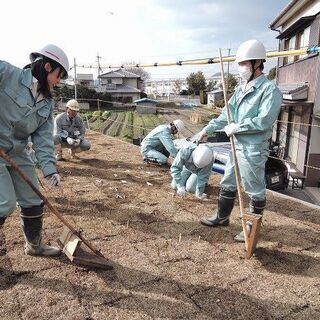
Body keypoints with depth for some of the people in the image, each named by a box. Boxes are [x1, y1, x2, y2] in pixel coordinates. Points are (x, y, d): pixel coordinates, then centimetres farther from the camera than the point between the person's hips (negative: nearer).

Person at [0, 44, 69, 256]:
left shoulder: (47, 103, 2)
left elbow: (44, 137, -4)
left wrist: (49, 168, -16)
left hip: (18, 153, 7)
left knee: (33, 201, 10)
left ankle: (34, 245, 32)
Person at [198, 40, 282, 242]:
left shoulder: (270, 90, -14)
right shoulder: (241, 89, 11)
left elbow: (264, 121, -23)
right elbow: (227, 114, 13)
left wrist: (235, 128, -16)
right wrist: (208, 129, 5)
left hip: (254, 150, -8)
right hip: (237, 147, 9)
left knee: (255, 191, 6)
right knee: (228, 185, 19)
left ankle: (253, 228, 22)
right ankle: (222, 217, 36)